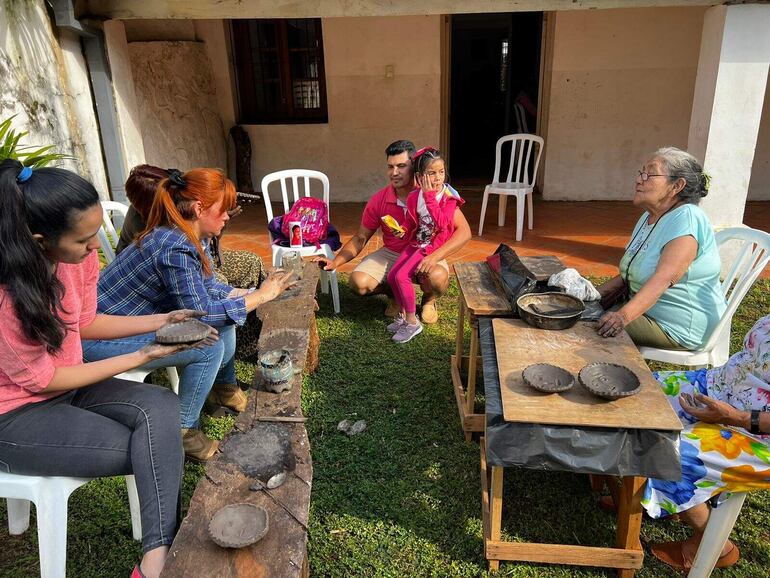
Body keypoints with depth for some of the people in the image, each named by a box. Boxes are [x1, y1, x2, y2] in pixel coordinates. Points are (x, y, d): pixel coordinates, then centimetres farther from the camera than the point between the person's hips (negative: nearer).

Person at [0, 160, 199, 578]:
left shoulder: (79, 256, -9)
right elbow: (41, 379, -19)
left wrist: (161, 321, -6)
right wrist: (141, 357, -17)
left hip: (66, 386, 6)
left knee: (161, 406, -20)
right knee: (149, 449, -19)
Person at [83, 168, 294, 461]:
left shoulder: (193, 238, -3)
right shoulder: (176, 249, -31)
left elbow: (207, 288, 7)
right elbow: (202, 315, -27)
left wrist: (252, 291, -4)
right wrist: (260, 296, -20)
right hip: (99, 337, -9)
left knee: (223, 312, 4)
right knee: (209, 346, -21)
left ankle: (225, 388, 23)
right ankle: (184, 431, -4)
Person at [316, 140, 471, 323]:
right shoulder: (379, 200, -8)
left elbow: (464, 230, -17)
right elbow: (360, 239, 2)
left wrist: (435, 256, -32)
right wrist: (335, 262, -14)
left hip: (426, 255, -2)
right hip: (391, 254, 3)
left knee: (438, 278, -37)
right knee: (358, 282, -22)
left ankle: (429, 299, 3)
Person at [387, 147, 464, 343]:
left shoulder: (448, 196, -14)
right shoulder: (414, 197, -1)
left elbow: (442, 222, -28)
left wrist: (430, 196, -27)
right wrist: (403, 231, -10)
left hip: (433, 246, -6)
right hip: (416, 243, 7)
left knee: (402, 276, -18)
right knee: (391, 276, 1)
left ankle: (412, 322, -5)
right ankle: (404, 315, 20)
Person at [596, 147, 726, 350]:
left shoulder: (686, 219, -21)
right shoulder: (649, 217, 11)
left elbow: (664, 278, -33)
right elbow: (630, 273, 14)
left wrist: (624, 315, -43)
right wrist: (601, 292, -1)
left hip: (679, 328, -9)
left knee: (602, 328, -23)